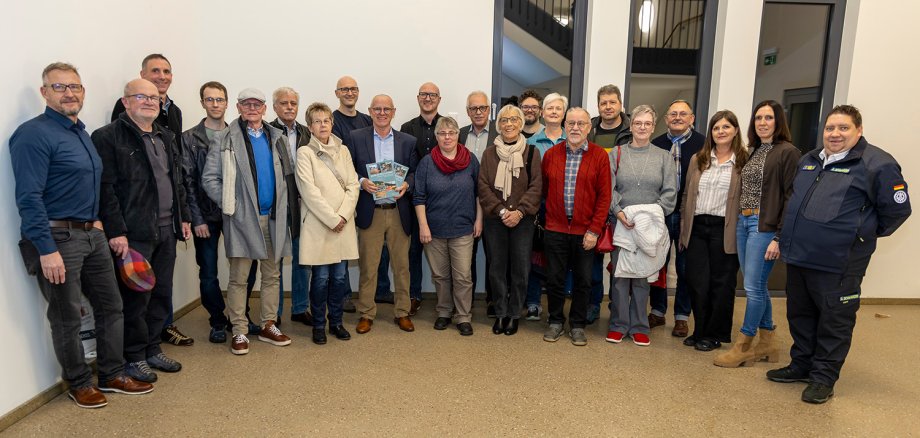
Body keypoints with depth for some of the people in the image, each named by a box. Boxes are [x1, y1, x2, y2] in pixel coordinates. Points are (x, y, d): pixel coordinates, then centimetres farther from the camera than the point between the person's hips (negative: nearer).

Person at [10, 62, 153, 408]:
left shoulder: (81, 132, 13)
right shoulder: (34, 134, -13)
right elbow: (29, 198, -19)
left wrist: (95, 220, 15)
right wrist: (47, 250, -22)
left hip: (92, 234, 8)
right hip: (57, 238, -8)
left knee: (111, 306, 13)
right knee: (67, 318, 6)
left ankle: (112, 375, 26)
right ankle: (79, 384, 22)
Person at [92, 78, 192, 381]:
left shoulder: (166, 137, 16)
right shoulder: (108, 137, -6)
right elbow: (106, 188, -13)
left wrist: (184, 217, 16)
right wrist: (116, 231, -17)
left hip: (166, 231, 7)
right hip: (133, 233, -7)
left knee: (162, 295, 12)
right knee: (136, 297, 1)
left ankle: (153, 349, 27)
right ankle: (135, 357, 17)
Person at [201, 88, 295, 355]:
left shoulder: (277, 138, 11)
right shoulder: (225, 139, 0)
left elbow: (288, 176, 14)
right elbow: (209, 178, -2)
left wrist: (284, 205, 5)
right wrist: (230, 203, -8)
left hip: (274, 217, 4)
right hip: (242, 218, -4)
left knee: (272, 275, 10)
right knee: (238, 278, 2)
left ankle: (269, 326, 21)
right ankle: (239, 332, 11)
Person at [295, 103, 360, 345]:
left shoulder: (343, 150, 11)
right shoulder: (305, 153, -2)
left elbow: (353, 185, 5)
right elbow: (310, 191, -9)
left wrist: (343, 215, -8)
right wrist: (331, 219, -13)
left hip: (344, 223, 4)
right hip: (318, 225, -4)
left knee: (339, 276, 7)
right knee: (321, 277, 0)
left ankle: (336, 322, 22)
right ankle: (318, 324, 17)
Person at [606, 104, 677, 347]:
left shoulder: (663, 157, 8)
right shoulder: (617, 154, 5)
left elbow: (670, 192, 2)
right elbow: (608, 188, -2)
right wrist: (618, 211, -15)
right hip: (621, 222, 0)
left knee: (642, 274, 6)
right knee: (619, 273, 3)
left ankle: (639, 326, 18)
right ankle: (618, 324, 15)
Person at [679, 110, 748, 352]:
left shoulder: (744, 161, -1)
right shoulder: (697, 160, 10)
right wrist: (683, 230, 8)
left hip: (725, 230, -3)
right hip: (697, 227, 3)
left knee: (721, 284, 6)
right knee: (697, 282, 6)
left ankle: (715, 335, 21)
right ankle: (700, 331, 22)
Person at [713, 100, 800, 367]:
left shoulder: (788, 152, -7)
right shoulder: (753, 152, 15)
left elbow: (791, 198, -12)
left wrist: (779, 237, -16)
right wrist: (740, 221, 7)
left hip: (765, 225, -8)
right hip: (743, 223, 8)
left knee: (753, 287, -4)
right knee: (757, 286, 13)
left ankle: (744, 346, 10)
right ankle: (767, 343, 25)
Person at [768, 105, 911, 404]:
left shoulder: (877, 163, -8)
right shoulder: (808, 161, 13)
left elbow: (897, 209, -4)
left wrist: (863, 235, 3)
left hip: (838, 263, -7)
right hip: (798, 256, 7)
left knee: (834, 321, 5)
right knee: (799, 315, 17)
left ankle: (823, 377, 18)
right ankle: (801, 365, 32)